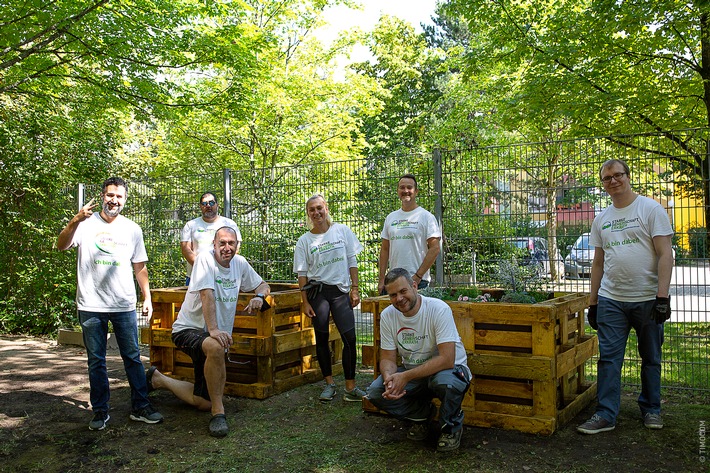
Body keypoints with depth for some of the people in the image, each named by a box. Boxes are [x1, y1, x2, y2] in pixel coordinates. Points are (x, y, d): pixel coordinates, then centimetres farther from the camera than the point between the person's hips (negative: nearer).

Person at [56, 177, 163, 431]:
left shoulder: (132, 229, 8)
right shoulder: (86, 223, 1)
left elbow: (140, 267, 13)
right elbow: (62, 245, -15)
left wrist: (147, 297, 7)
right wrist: (75, 221, -32)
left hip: (124, 305, 2)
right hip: (91, 305, -1)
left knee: (133, 357, 6)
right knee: (96, 361, 8)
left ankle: (140, 407, 16)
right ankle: (100, 411, 20)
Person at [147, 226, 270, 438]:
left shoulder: (240, 263, 6)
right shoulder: (205, 258, -13)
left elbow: (262, 285, 17)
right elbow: (207, 295, -24)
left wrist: (259, 296, -7)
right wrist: (213, 329, -34)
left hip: (218, 334, 7)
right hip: (189, 329, -7)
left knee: (204, 403, 8)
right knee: (215, 347, -43)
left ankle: (158, 379, 31)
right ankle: (218, 412, -27)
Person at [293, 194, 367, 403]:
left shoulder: (342, 231, 4)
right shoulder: (304, 240, 3)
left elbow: (352, 261, 6)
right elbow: (302, 273, 4)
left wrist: (354, 288, 0)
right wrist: (305, 302, -2)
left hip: (341, 291, 0)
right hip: (317, 291, 0)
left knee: (349, 338, -7)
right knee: (322, 339, 5)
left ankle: (350, 387, 2)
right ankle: (329, 384, 18)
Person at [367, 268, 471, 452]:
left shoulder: (439, 309, -24)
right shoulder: (387, 316, -7)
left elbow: (447, 359, -30)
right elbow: (387, 358, -3)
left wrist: (405, 377, -33)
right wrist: (389, 377, -28)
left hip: (447, 368, -5)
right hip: (412, 371, 5)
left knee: (446, 382, -39)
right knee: (375, 392, -17)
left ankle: (451, 426, -5)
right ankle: (421, 415, 10)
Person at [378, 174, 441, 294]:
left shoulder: (426, 217, -2)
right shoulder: (390, 218, 13)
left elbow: (435, 248, -8)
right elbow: (385, 249, 15)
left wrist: (418, 276, -13)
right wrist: (382, 279, 7)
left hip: (418, 281, -4)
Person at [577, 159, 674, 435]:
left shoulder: (651, 209, -3)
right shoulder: (601, 219, 11)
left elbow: (665, 255, -9)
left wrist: (662, 296, -17)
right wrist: (593, 302, 12)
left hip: (647, 299, -3)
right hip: (611, 300, 4)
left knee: (651, 358, 11)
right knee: (608, 358, 1)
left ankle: (651, 409, 28)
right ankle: (605, 415, 7)